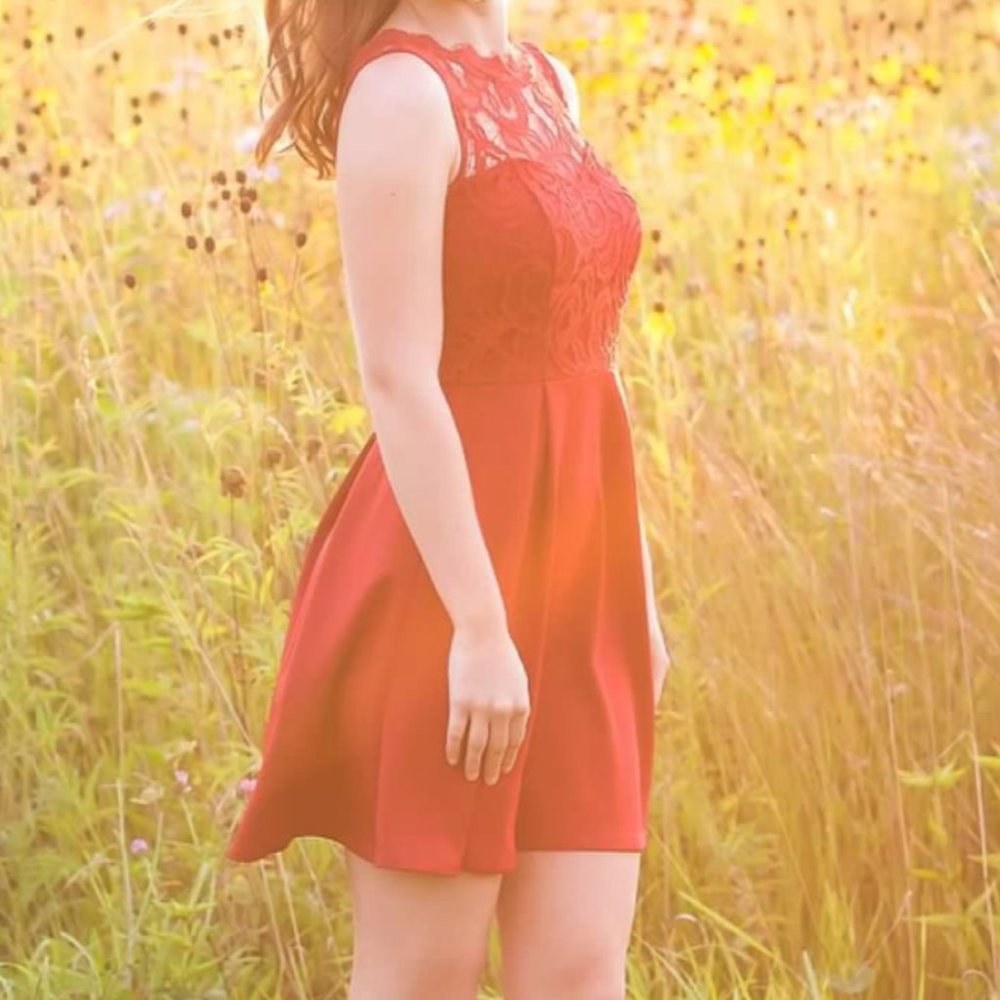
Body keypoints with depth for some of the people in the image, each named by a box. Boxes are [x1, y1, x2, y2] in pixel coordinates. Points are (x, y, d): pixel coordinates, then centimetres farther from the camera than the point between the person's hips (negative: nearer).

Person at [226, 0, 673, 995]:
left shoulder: (548, 85, 13)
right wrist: (479, 627, -21)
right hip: (449, 569, -8)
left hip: (573, 576, 8)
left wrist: (638, 593, 16)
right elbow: (398, 379, -18)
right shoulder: (400, 92, -13)